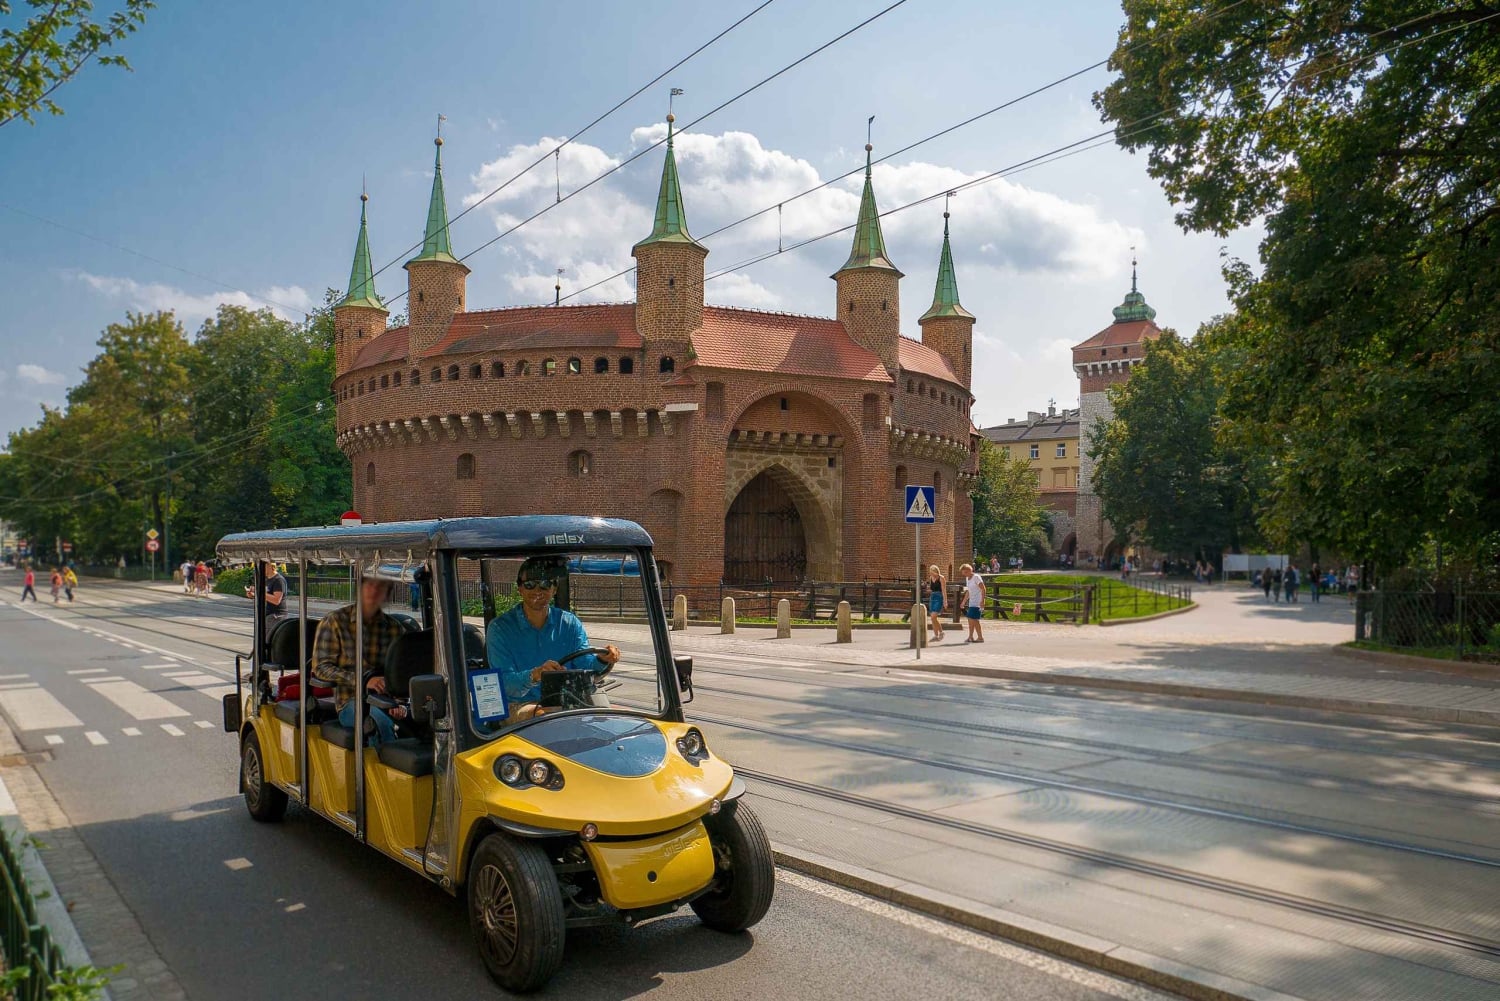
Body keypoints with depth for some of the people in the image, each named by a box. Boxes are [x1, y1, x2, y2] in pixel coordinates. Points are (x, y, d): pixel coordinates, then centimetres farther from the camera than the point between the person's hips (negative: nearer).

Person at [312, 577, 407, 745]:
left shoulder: (393, 628, 15)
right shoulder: (335, 621, 6)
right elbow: (320, 668, -2)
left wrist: (400, 702, -9)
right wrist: (363, 680, -16)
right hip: (351, 701, -3)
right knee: (381, 722, -37)